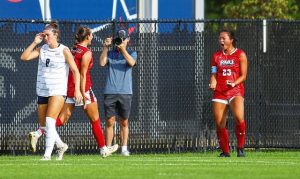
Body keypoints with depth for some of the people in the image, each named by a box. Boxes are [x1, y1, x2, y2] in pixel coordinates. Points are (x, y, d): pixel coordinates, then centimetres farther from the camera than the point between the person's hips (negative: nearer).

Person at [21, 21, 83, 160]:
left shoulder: (64, 51, -6)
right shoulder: (42, 49, 7)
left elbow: (75, 71, -5)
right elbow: (24, 57, -2)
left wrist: (77, 90, -13)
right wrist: (34, 42, -6)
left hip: (58, 91, -6)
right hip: (42, 91, 6)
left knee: (50, 121, -20)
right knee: (43, 126, 9)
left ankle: (47, 154, -21)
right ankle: (61, 146, 31)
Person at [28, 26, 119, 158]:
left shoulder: (72, 50, 9)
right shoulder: (86, 53, -12)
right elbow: (82, 75, -17)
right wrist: (83, 95, -17)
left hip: (69, 88, 6)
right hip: (83, 88, -6)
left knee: (62, 119, 2)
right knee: (95, 121, 8)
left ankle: (37, 133, -17)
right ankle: (103, 149, 17)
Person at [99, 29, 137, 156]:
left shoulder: (131, 53, 9)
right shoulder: (110, 54, 11)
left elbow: (131, 62, -12)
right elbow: (102, 63, -7)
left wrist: (122, 48, -23)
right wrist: (105, 47, -13)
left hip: (125, 93, 0)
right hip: (110, 92, 0)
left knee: (124, 122, 3)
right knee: (110, 121, -1)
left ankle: (124, 148, 6)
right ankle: (108, 148, 1)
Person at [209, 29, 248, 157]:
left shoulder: (240, 54, 3)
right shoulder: (216, 56, 14)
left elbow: (243, 75, 0)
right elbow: (214, 73, 13)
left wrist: (234, 83, -18)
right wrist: (213, 83, -9)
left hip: (236, 90, -4)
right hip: (219, 92, 4)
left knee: (239, 118, -25)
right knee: (219, 124, -2)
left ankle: (240, 148, -10)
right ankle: (225, 151, 13)